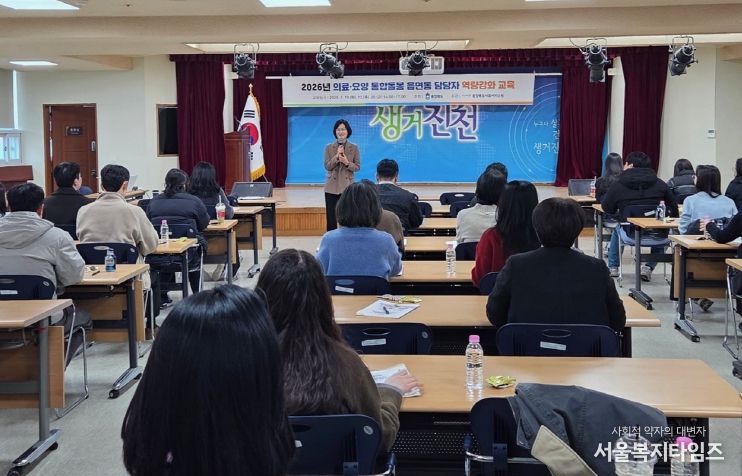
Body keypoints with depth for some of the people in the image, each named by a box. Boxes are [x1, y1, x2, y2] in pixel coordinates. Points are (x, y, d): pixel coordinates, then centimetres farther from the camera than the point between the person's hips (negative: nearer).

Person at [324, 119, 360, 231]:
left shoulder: (354, 148, 2)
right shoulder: (329, 147, 4)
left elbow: (357, 167, 1)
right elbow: (327, 166, -3)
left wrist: (347, 163, -18)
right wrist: (337, 156, -17)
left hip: (347, 186, -1)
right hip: (332, 187, 1)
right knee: (331, 218, 2)